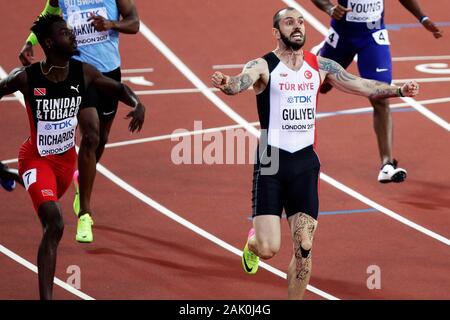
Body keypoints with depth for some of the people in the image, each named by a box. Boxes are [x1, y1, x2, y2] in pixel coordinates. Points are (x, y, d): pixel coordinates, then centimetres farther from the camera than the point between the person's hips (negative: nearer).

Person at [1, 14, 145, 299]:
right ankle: (46, 297, -23)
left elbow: (118, 88, 3)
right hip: (37, 159, -6)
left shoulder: (84, 73, -12)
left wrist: (137, 105, -18)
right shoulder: (26, 78, -23)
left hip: (66, 158, 6)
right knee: (55, 224, -22)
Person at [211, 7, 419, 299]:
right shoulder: (264, 66, -7)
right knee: (268, 249, -10)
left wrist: (398, 90, -7)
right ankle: (253, 240, 27)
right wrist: (225, 84, -51)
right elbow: (241, 83, -27)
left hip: (305, 165, 4)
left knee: (304, 250, 0)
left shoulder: (320, 66, 6)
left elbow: (362, 86, 8)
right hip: (271, 164, -4)